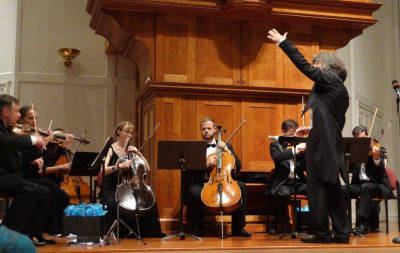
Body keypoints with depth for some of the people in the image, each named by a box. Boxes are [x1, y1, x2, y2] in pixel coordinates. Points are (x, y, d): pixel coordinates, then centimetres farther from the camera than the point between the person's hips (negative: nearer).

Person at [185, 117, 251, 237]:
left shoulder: (226, 146, 19)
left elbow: (238, 167, 10)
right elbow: (190, 170, -2)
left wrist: (227, 151, -2)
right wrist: (206, 164, -18)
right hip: (202, 183, -2)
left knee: (241, 186, -25)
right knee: (194, 191, -34)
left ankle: (238, 228, -14)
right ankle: (196, 230, -12)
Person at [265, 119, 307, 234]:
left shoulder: (299, 145, 16)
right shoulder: (276, 145, 6)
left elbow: (306, 166, 8)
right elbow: (276, 157, -18)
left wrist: (305, 151, -9)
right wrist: (294, 150, -26)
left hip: (298, 182, 4)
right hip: (282, 183, -4)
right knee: (285, 193, -36)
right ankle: (275, 224, -14)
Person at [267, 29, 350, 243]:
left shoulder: (329, 79, -4)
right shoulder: (340, 88, 21)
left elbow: (304, 66, -9)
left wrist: (282, 41, -3)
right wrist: (313, 129, 27)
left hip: (321, 145, -9)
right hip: (333, 145, 9)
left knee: (317, 188, -5)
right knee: (333, 189, 11)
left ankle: (322, 233, -3)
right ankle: (341, 233, 13)